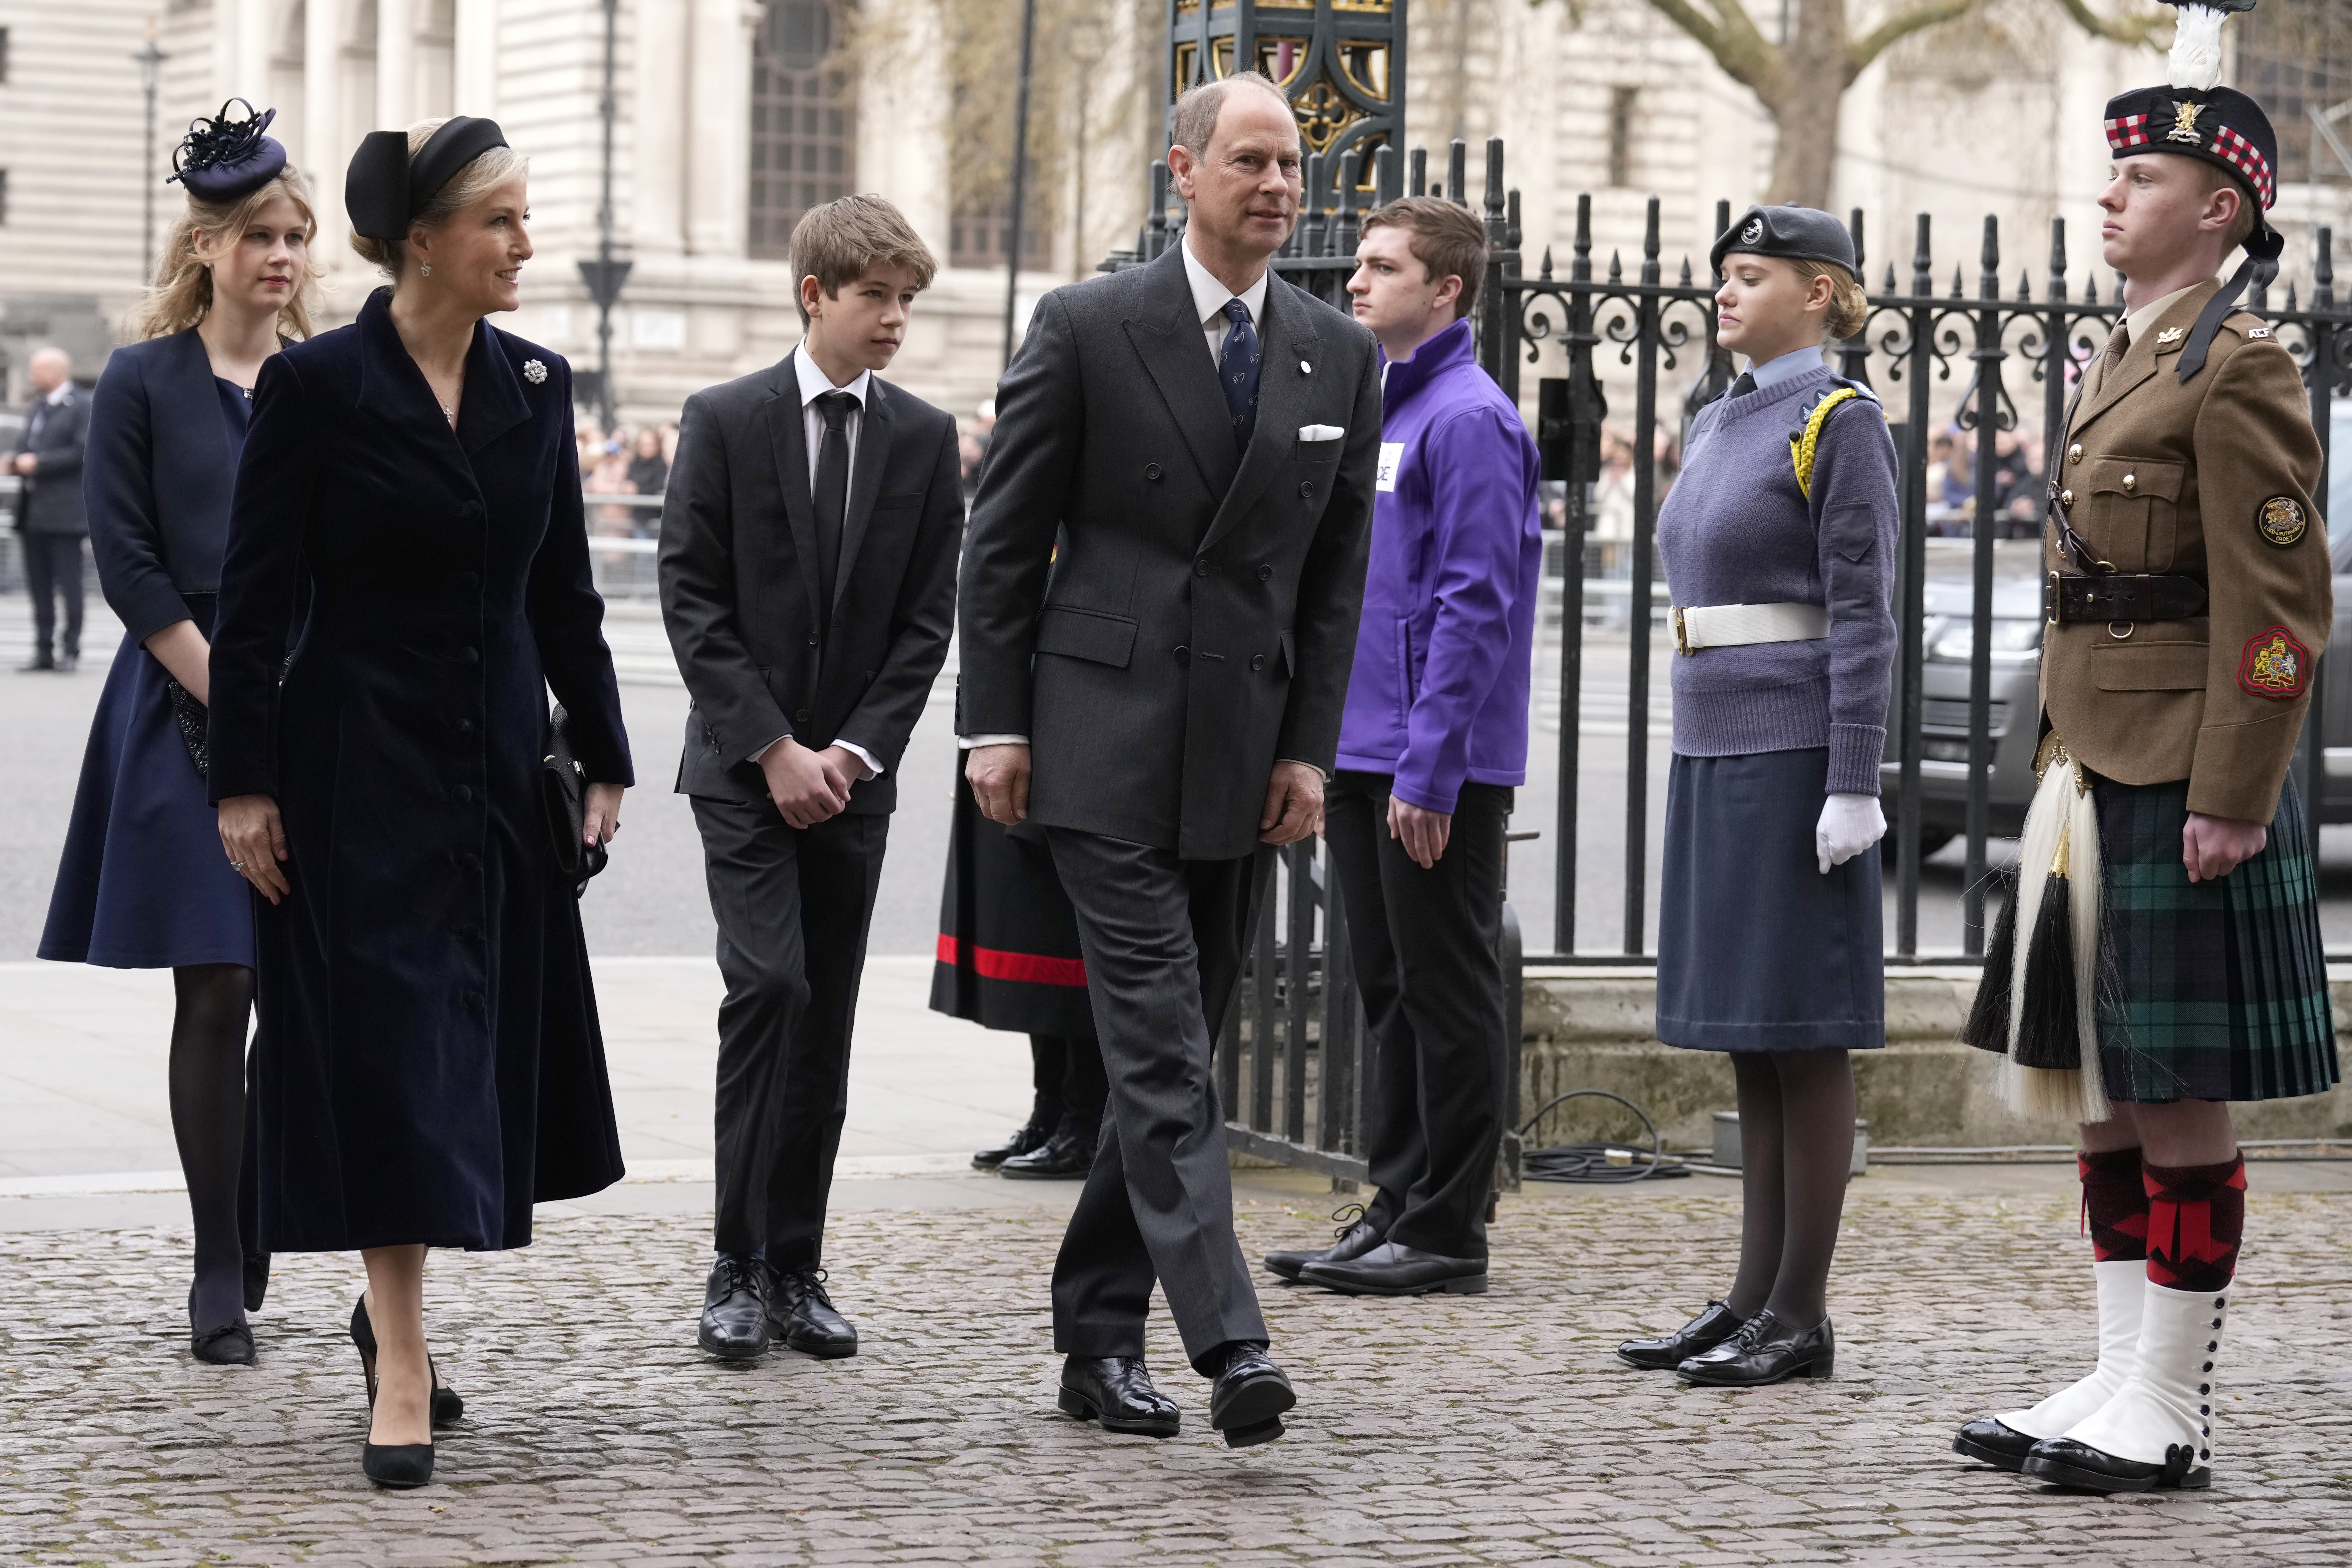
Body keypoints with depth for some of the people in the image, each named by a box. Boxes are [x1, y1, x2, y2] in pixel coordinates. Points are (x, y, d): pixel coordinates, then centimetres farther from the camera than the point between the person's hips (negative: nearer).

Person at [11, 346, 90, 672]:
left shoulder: (81, 408, -6)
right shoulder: (38, 407, 19)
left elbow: (84, 452, -16)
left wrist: (38, 463, -17)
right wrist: (17, 462, 4)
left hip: (64, 511, -8)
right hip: (33, 511, 8)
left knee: (68, 583, -5)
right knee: (38, 586, 7)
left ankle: (70, 650, -1)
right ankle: (44, 652, 10)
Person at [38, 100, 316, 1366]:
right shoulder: (144, 384, 0)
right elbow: (129, 565, -5)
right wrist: (234, 695, -11)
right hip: (191, 712, -3)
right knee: (216, 992, -4)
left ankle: (264, 1237, 14)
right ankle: (220, 1279, 2)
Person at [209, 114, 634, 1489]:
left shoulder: (535, 388, 5)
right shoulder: (317, 386, -9)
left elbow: (566, 597, 11)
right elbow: (256, 599, -7)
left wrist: (603, 761, 8)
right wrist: (243, 786, -10)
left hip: (499, 765, 5)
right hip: (359, 766, -5)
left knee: (478, 1046, 10)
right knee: (382, 1047, -6)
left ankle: (394, 1301, 30)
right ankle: (402, 1370, -4)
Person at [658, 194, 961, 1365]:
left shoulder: (924, 439, 5)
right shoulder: (725, 423, -3)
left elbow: (927, 618, 4)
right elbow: (692, 602, -5)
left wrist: (855, 751, -7)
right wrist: (773, 749, -12)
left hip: (852, 775, 3)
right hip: (745, 768, -3)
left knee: (826, 1019, 4)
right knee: (770, 984, -16)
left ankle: (795, 1269, 10)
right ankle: (737, 1266, -10)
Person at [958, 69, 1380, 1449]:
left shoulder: (1341, 358, 8)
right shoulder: (1087, 329, -3)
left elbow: (1339, 575, 10)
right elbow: (1004, 541, 0)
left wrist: (1310, 751, 3)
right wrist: (997, 725, -5)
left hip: (1246, 753, 5)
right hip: (1108, 739, -4)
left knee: (1173, 1048, 8)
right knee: (1163, 1049, -12)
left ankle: (1100, 1337, 17)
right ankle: (1228, 1343, -19)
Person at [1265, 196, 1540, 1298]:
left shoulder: (1469, 420, -12)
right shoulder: (1377, 410, 16)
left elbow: (1476, 606, -18)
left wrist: (1429, 769, -21)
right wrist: (1326, 758, 17)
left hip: (1439, 770, -9)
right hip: (1363, 756, 9)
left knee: (1448, 994, -2)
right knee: (1389, 991, 13)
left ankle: (1447, 1230, 2)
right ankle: (1396, 1208, 19)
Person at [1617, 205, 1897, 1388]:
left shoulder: (1841, 424, -8)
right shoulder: (1717, 427, 16)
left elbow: (1864, 617, -13)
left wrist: (1853, 790, -18)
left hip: (1797, 760, -8)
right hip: (1714, 758, 8)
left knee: (1803, 1035, -4)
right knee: (1748, 1038, 10)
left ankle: (1803, 1317, 0)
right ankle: (1753, 1299, 14)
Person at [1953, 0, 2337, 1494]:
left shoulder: (2239, 367, -12)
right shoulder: (2130, 360, 16)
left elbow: (2281, 606, -17)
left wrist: (2230, 801, -19)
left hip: (2182, 793, -9)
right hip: (2095, 780, 9)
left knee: (2182, 1096, -4)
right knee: (2108, 1089, 11)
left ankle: (2173, 1414, 1)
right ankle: (2123, 1381, 18)